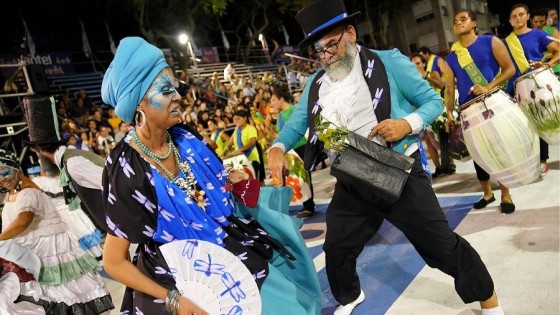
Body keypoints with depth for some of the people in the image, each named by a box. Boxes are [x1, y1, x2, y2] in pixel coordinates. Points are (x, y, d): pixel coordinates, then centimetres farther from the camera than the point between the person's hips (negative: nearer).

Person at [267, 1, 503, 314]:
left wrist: (408, 123, -21)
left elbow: (434, 101, -1)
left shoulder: (388, 62, -5)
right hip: (350, 185, 5)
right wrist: (278, 148, -10)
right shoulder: (316, 84, 7)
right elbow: (296, 124, 11)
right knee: (337, 250, 16)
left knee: (442, 244, 4)